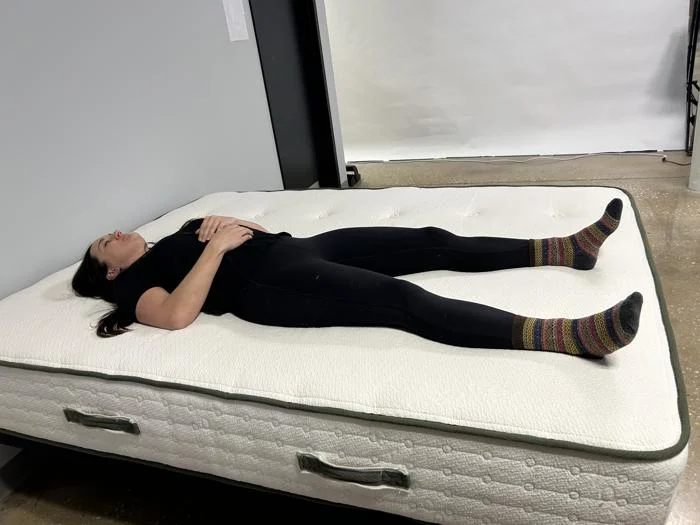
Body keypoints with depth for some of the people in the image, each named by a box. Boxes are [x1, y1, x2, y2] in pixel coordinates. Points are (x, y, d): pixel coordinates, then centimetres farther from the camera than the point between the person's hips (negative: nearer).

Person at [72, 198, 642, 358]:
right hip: (264, 286, -8)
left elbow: (240, 227, 29)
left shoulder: (174, 240, 33)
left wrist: (218, 223, 8)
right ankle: (571, 335, -40)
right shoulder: (137, 282, 10)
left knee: (430, 242, -5)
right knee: (401, 300, -30)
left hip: (293, 248, 8)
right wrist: (218, 247, -9)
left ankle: (568, 248, -2)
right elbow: (177, 315, -13)